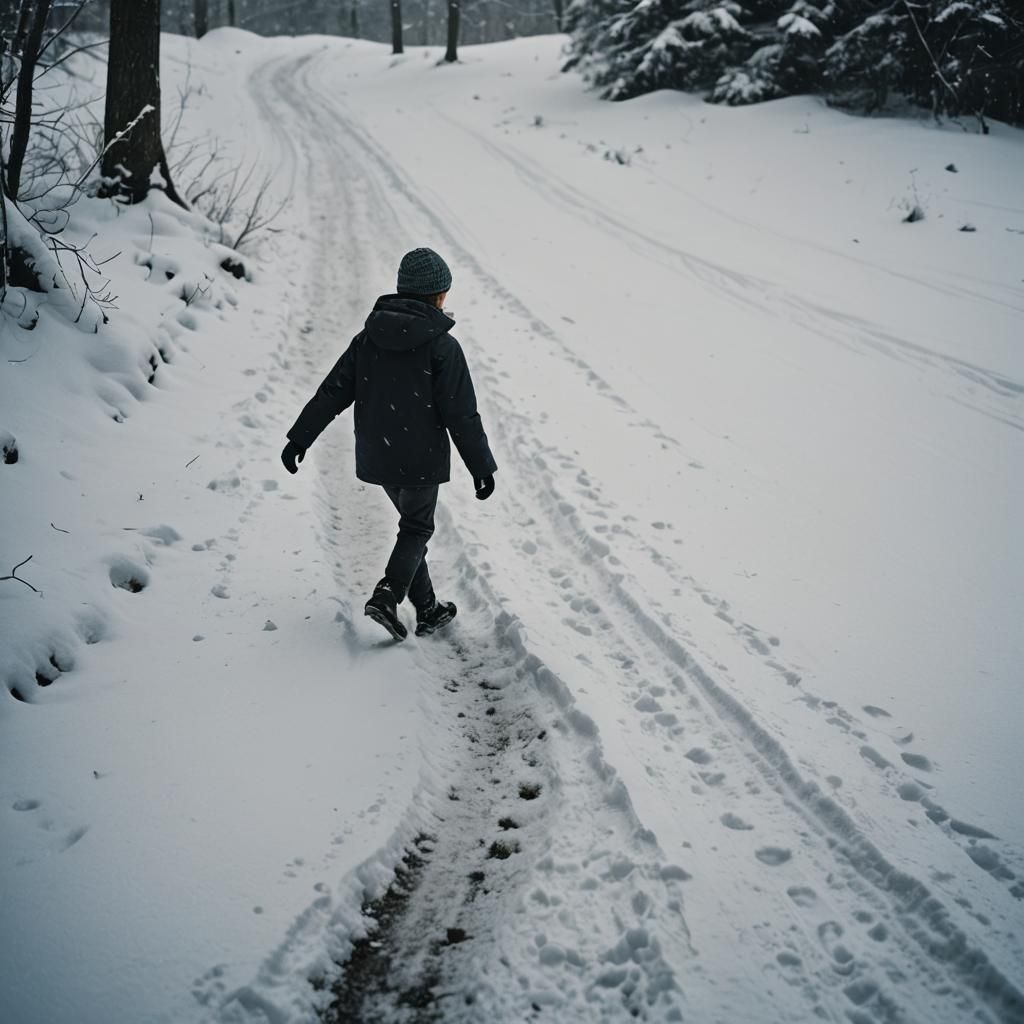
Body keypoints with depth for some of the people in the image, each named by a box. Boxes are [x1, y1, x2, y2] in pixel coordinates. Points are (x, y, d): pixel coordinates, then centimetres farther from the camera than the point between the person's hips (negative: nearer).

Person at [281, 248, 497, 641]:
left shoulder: (369, 336, 0)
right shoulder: (442, 346, -15)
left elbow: (332, 391, 1)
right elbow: (462, 415, -14)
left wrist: (300, 437, 7)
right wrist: (481, 466, -6)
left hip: (377, 457, 5)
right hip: (421, 460, -5)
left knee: (413, 523, 21)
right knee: (417, 529, 13)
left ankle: (428, 609, 25)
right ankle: (387, 595, -9)